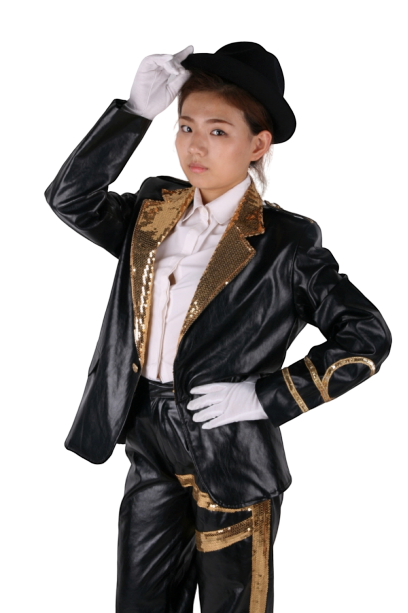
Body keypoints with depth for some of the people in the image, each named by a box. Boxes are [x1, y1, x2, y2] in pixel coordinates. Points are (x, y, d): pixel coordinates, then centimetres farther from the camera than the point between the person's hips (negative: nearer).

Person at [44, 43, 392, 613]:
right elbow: (70, 197, -3)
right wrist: (135, 111, -11)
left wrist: (266, 396, -16)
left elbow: (368, 336, -10)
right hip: (150, 443, 5)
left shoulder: (284, 243, -10)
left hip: (231, 453, -5)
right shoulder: (153, 213, 6)